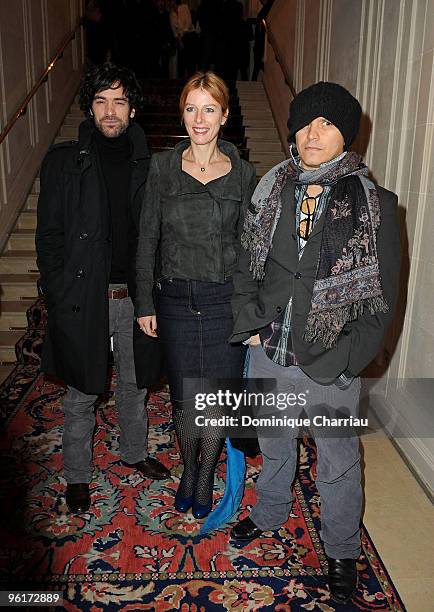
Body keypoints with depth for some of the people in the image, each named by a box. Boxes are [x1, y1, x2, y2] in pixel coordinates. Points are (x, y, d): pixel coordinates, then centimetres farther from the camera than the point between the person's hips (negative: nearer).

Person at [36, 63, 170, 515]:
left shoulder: (147, 164, 4)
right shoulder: (64, 161, -2)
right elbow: (49, 235, -2)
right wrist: (58, 295, -8)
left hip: (135, 296, 2)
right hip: (83, 298, -2)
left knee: (134, 384, 19)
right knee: (82, 394, 12)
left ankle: (134, 452, 44)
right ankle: (77, 474, 33)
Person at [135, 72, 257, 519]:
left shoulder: (243, 174, 0)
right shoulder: (162, 168, 1)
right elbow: (147, 239, 2)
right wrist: (145, 303, 1)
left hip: (225, 301, 0)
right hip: (175, 299, 1)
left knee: (217, 399, 8)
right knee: (184, 398, 12)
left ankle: (206, 479, 33)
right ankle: (188, 471, 39)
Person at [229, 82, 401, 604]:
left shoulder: (373, 206, -11)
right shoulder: (272, 191, -1)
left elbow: (380, 299, -10)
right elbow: (246, 262, 8)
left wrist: (337, 362, -14)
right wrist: (249, 321, -3)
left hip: (329, 365, -3)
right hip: (268, 352, 4)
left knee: (338, 463, 16)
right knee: (273, 443, 26)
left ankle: (341, 552, 43)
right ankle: (269, 513, 55)